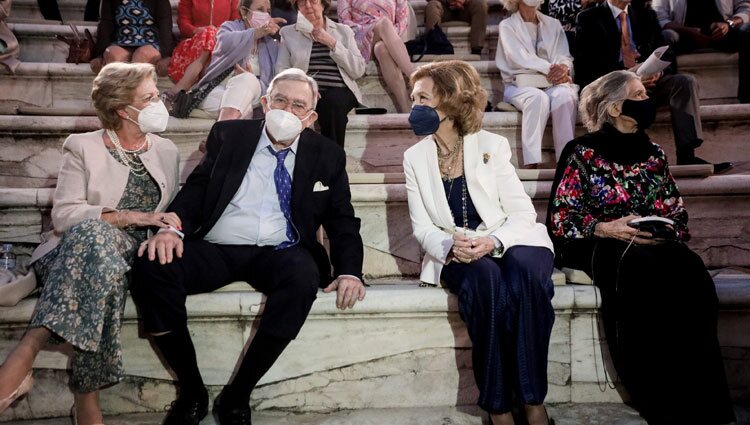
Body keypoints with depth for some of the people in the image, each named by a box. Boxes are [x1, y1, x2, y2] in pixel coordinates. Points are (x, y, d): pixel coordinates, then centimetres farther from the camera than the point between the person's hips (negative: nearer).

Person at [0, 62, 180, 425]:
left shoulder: (167, 151, 19)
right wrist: (132, 217, -16)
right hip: (79, 249, -2)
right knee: (96, 230, -40)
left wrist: (167, 229, -3)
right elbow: (64, 214, -7)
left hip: (136, 255, 2)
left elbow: (172, 213, 21)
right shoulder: (83, 147, 6)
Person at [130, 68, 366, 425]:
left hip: (278, 254, 0)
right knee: (152, 265, -27)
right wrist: (172, 228, -16)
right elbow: (195, 190, 6)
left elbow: (342, 221, 10)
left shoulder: (327, 155, 13)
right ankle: (192, 392, -10)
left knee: (304, 277, -35)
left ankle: (236, 396, -20)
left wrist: (349, 272, -9)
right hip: (215, 251, 1)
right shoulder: (228, 135, 13)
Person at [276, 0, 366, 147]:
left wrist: (333, 44, -2)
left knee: (333, 101, -34)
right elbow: (281, 71, 6)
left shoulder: (343, 31, 18)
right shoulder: (288, 33, 19)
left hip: (340, 91, 0)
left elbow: (358, 70, 6)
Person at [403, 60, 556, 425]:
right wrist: (449, 246, -21)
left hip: (511, 243, 0)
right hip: (455, 255, 1)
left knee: (524, 273, -35)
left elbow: (523, 213, -5)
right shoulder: (415, 157, 7)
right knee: (485, 279, -34)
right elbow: (422, 227, 2)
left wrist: (493, 241, -25)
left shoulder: (492, 145, 0)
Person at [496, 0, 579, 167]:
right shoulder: (507, 26, 7)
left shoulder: (553, 24, 20)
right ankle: (531, 163, -41)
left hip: (553, 83, 3)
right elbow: (520, 58, -8)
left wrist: (563, 68, -17)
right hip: (521, 85, -3)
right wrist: (550, 69, -21)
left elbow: (565, 56, 8)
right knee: (538, 97, -36)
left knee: (564, 96, -32)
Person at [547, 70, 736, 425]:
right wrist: (607, 228, -16)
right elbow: (561, 220, -2)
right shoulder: (583, 153, 3)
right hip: (598, 247, -4)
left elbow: (678, 215, 17)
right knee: (640, 268, -37)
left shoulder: (653, 154, 18)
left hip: (653, 246, 4)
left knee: (689, 272, -30)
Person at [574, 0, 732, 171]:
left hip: (648, 80, 5)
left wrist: (657, 70, -7)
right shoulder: (589, 18, 5)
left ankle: (687, 157, -31)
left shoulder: (647, 15, 22)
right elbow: (587, 65, -5)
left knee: (686, 81, -21)